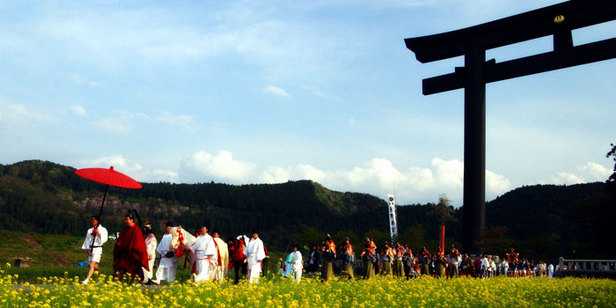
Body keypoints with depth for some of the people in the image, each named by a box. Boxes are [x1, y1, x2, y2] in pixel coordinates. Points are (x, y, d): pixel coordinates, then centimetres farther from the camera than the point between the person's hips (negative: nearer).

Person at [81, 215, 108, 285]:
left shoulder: (103, 230, -1)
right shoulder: (90, 230, 11)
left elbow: (103, 240, -9)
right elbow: (87, 240, 10)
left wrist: (98, 233, -20)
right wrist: (87, 249, -1)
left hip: (97, 249, -5)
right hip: (90, 249, 5)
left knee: (92, 265, -15)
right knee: (95, 266, 10)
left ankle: (86, 280, -21)